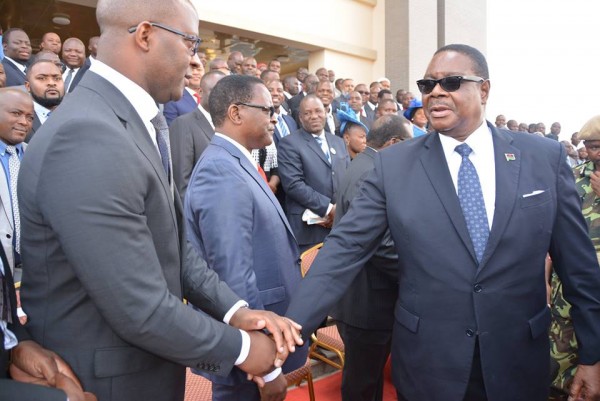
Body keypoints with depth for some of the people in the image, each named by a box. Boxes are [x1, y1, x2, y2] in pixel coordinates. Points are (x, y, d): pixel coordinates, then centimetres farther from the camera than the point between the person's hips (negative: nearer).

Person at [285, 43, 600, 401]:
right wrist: (291, 330, -18)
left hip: (519, 364, 1)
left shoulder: (545, 157, -3)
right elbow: (345, 248, -11)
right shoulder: (393, 165, -7)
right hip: (427, 363, 0)